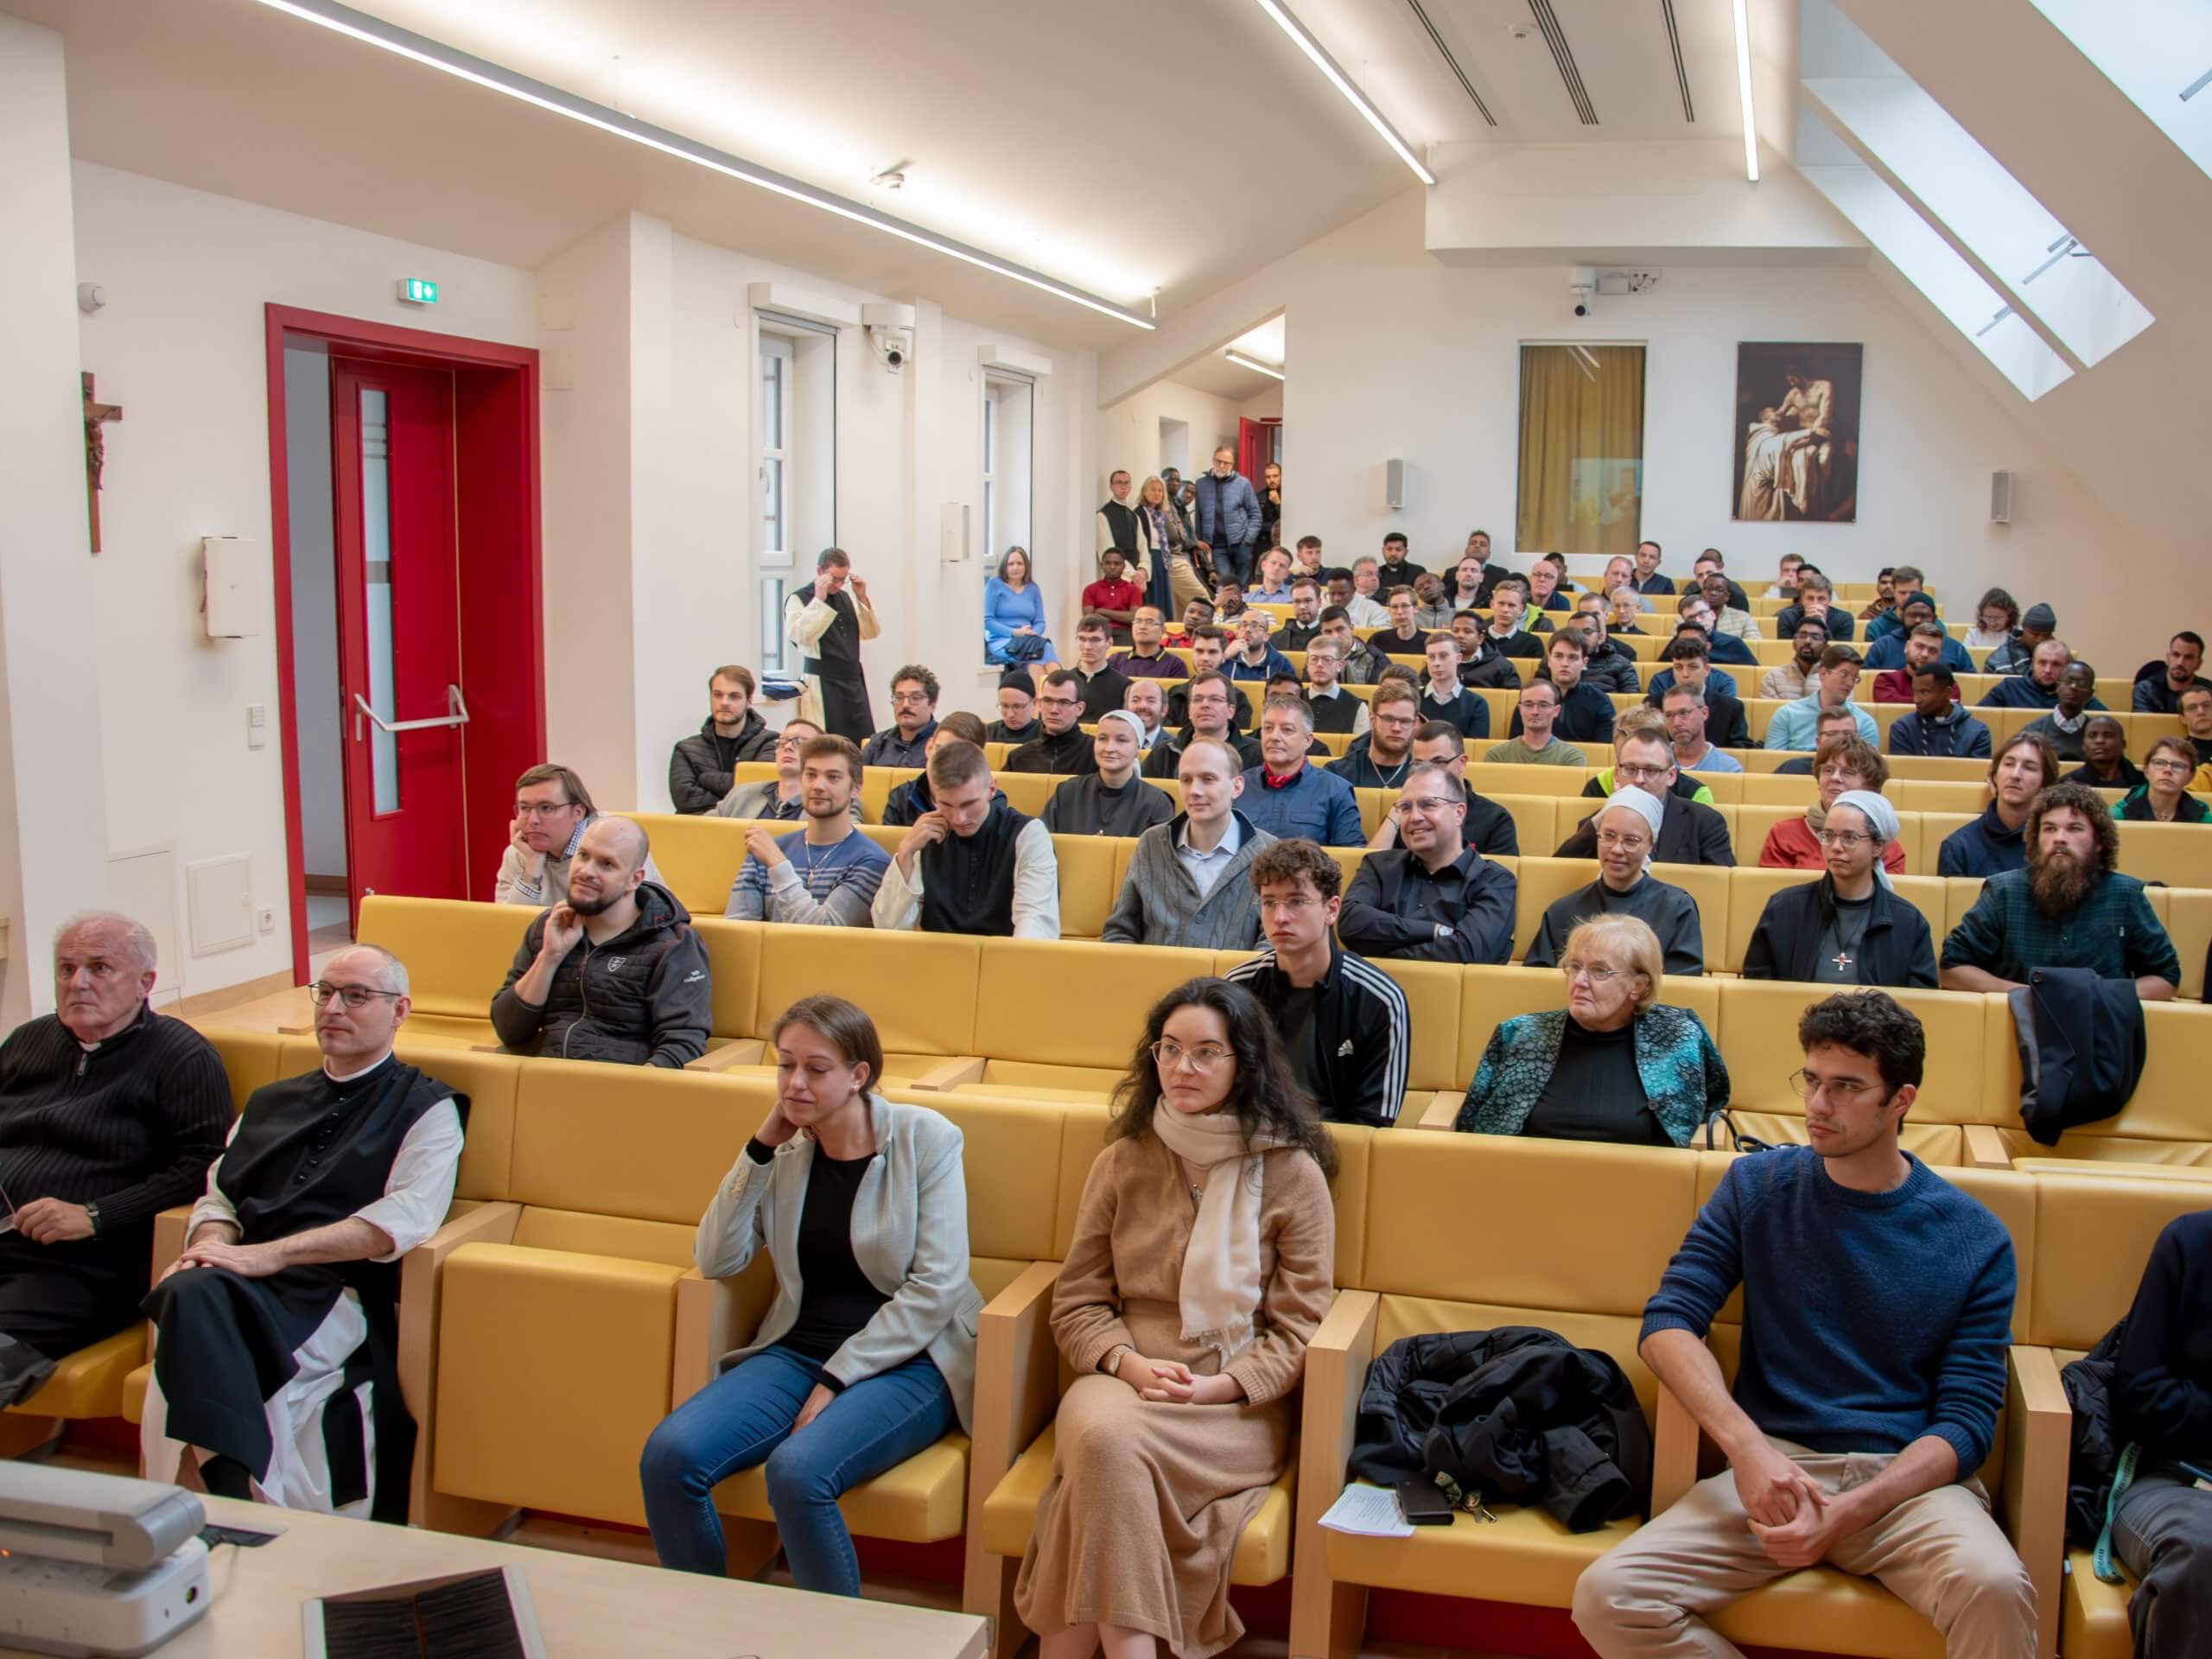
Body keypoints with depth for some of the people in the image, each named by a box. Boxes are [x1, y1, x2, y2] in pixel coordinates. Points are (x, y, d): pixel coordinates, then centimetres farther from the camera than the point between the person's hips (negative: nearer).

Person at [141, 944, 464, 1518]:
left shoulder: (424, 1108, 10)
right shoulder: (270, 1102, 30)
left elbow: (406, 1218, -6)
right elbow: (218, 1196, 24)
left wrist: (271, 1254, -15)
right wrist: (209, 1246, -2)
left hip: (339, 1296, -4)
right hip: (241, 1288, 5)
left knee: (197, 1300, -34)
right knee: (191, 1292, -33)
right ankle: (234, 1506, -30)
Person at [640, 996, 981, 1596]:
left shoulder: (925, 1138, -5)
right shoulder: (788, 1150, 8)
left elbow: (937, 1288, -10)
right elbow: (715, 1262, 2)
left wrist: (837, 1380, -14)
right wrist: (759, 1151, -6)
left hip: (908, 1361, -5)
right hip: (798, 1349, 5)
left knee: (797, 1470, -32)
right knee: (668, 1455, -19)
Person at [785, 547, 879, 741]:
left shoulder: (847, 596, 14)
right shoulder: (798, 599, -2)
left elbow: (871, 633, 15)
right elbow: (801, 636, -17)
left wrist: (862, 599, 2)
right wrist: (819, 599, -17)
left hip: (854, 680, 6)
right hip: (822, 682, -6)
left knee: (866, 743, 1)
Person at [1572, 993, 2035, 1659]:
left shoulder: (1975, 1240, 3)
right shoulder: (1756, 1187, 6)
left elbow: (1967, 1421, -2)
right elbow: (1668, 1322, -2)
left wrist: (1849, 1511, -18)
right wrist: (1747, 1447, -20)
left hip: (1908, 1479, -1)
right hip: (1772, 1465, 2)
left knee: (1995, 1590, -36)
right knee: (1607, 1596, -22)